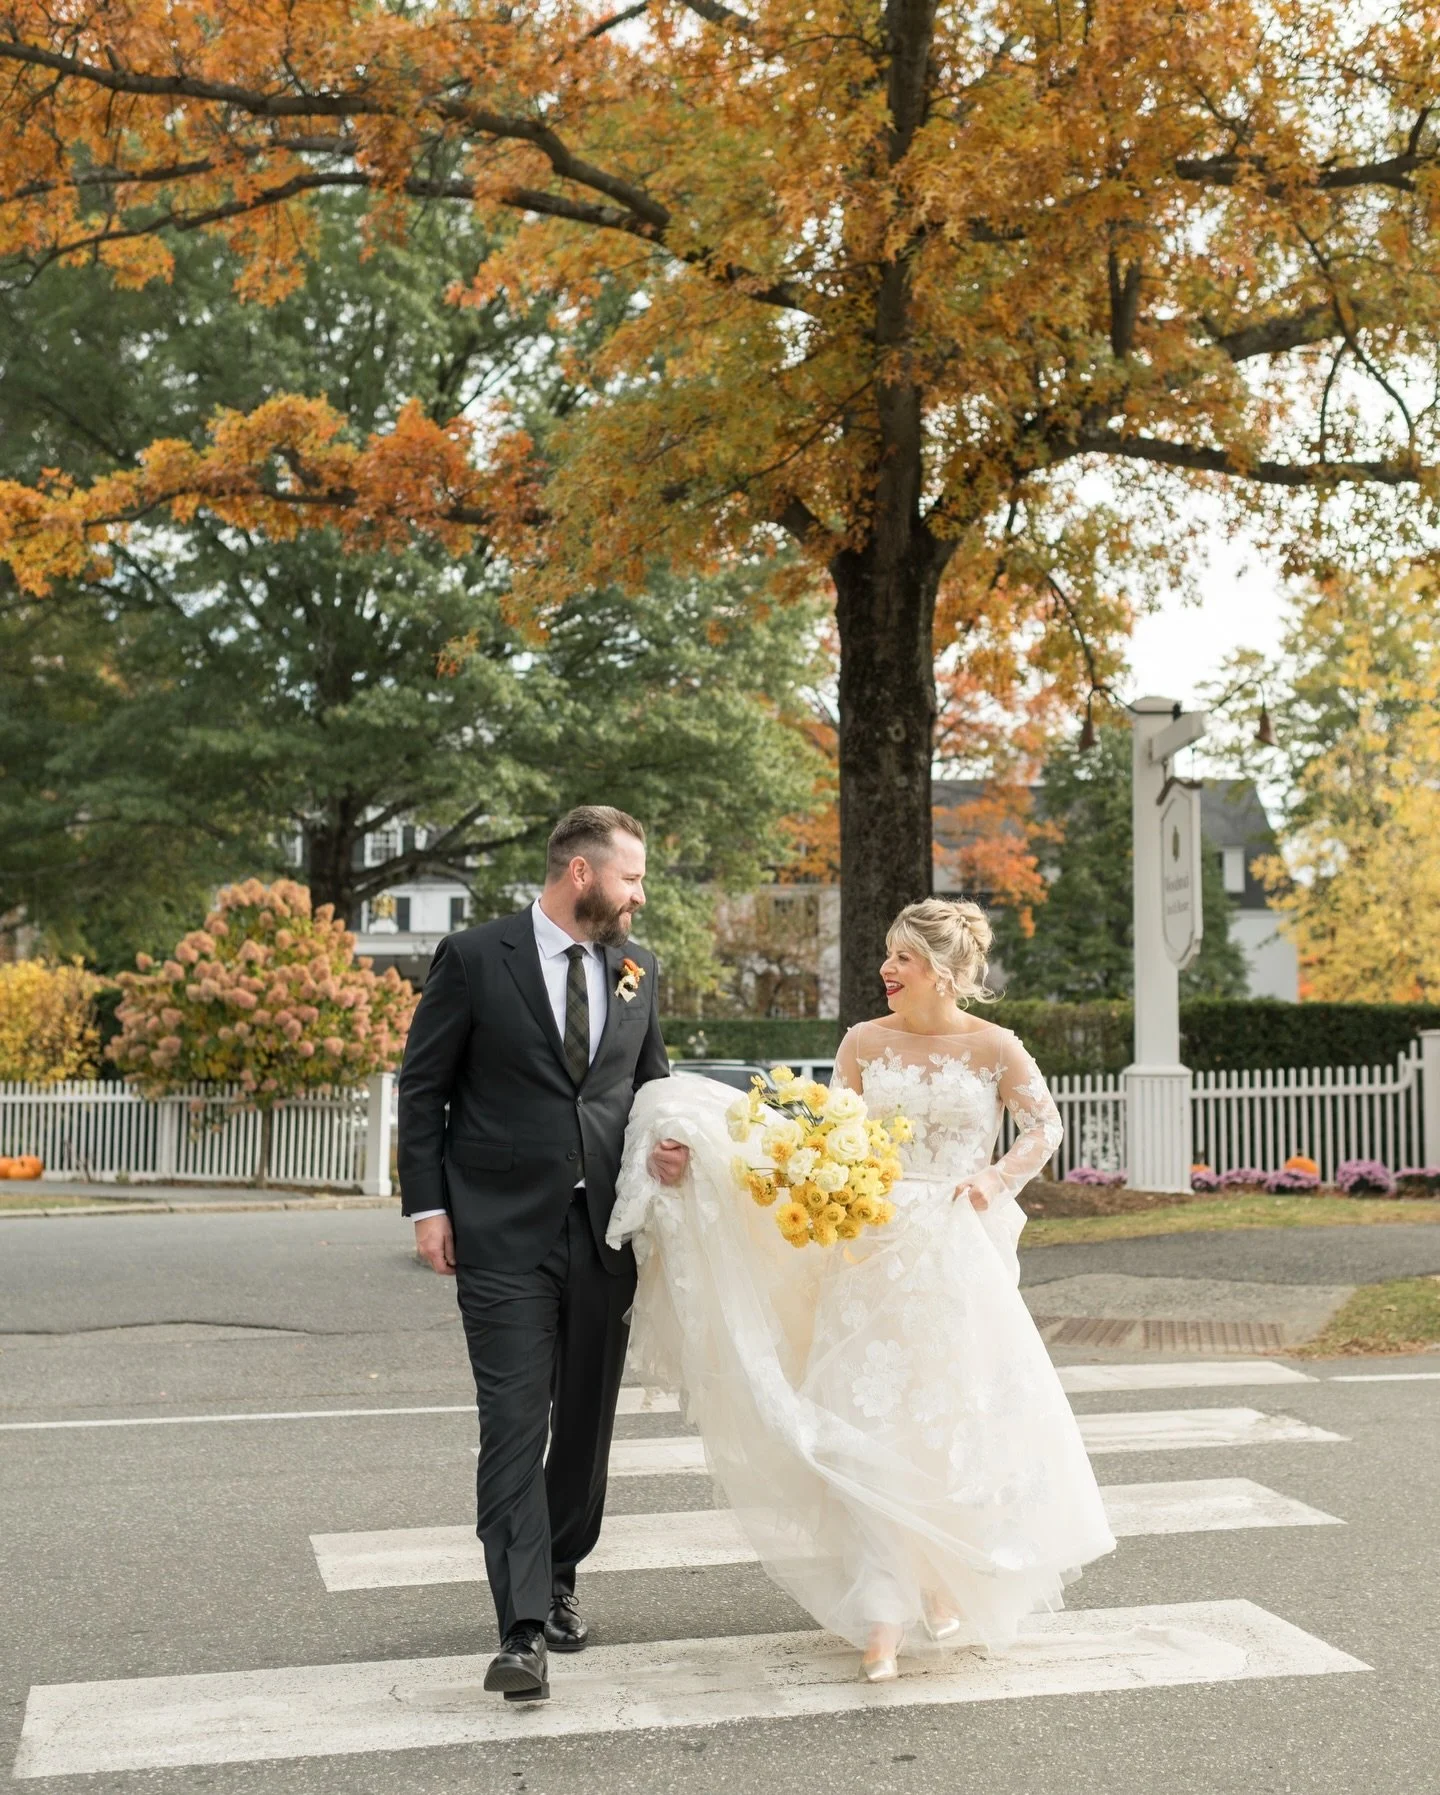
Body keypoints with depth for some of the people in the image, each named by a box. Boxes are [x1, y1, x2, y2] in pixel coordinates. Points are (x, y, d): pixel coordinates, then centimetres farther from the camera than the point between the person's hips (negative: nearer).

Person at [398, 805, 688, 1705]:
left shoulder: (637, 968, 9)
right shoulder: (474, 957, -5)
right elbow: (423, 1086, -2)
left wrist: (666, 1141, -3)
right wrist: (427, 1204, -7)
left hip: (605, 1228, 5)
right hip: (502, 1232, -5)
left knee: (587, 1421, 13)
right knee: (515, 1425, -8)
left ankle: (558, 1579, 32)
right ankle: (524, 1629, -8)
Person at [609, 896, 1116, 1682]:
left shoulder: (994, 1048, -3)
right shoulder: (864, 1043, 3)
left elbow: (1044, 1127, 3)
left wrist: (998, 1178, -13)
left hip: (959, 1256, -1)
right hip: (875, 1251, 1)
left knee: (959, 1417, 5)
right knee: (871, 1424, -4)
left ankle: (948, 1580, 30)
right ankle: (884, 1615, -2)